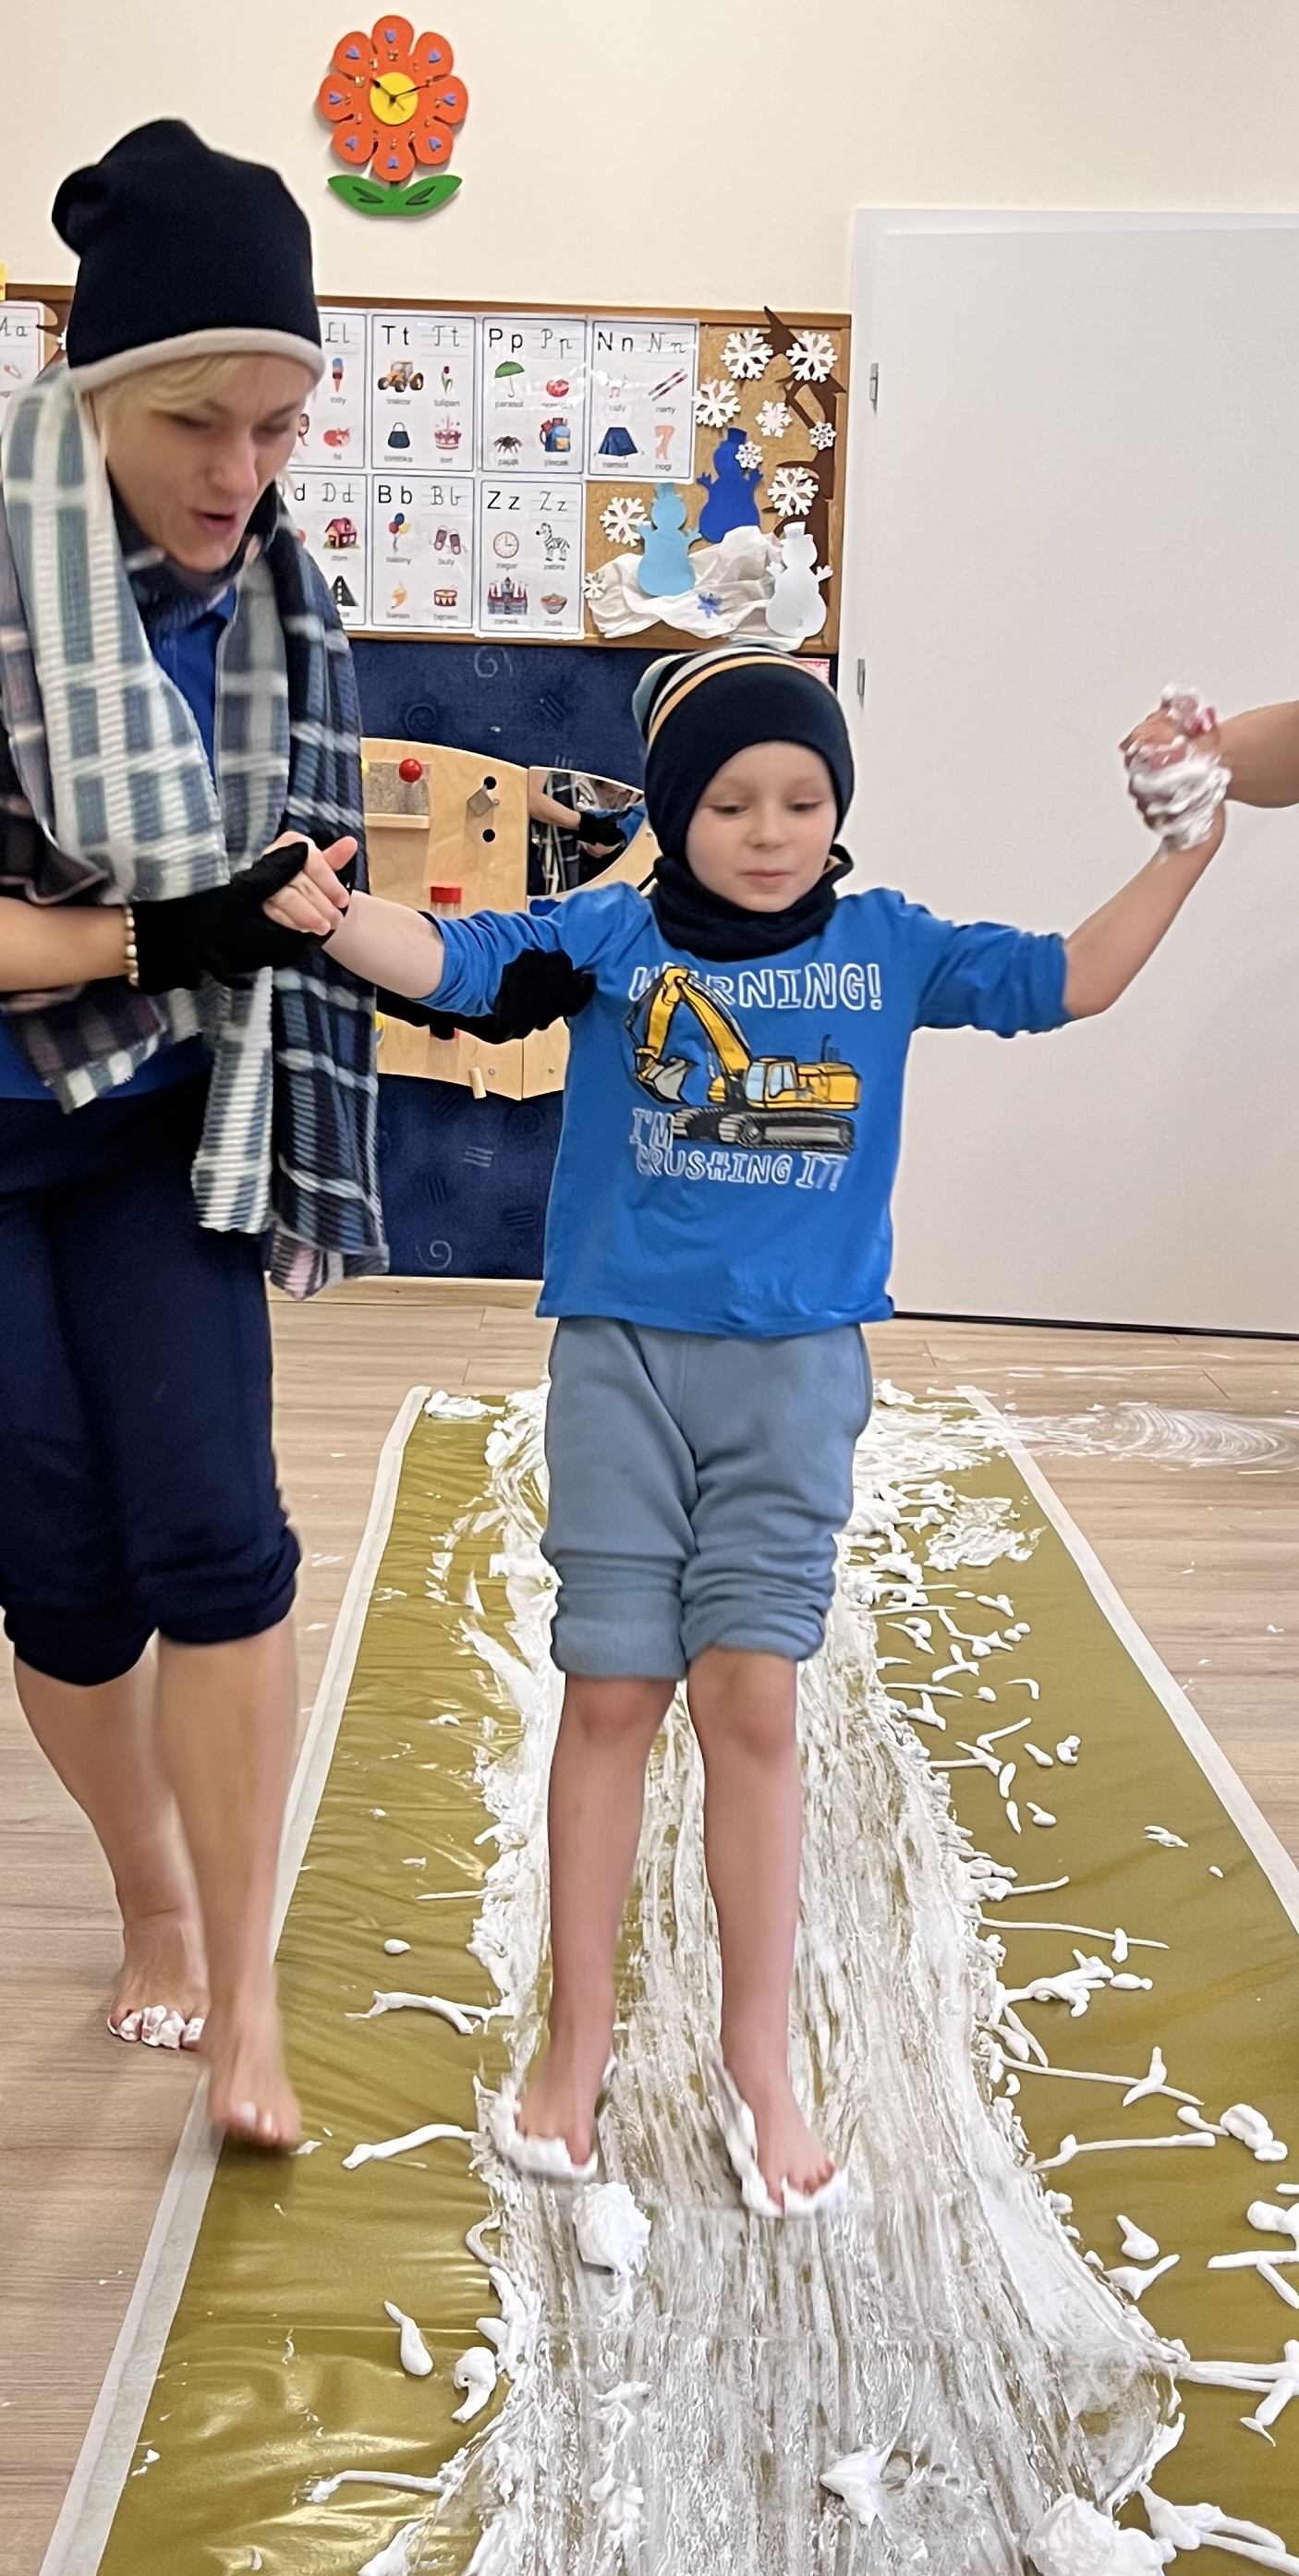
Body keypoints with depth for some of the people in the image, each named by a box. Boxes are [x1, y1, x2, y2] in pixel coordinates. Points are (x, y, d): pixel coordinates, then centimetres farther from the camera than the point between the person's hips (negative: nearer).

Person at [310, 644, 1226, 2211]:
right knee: (611, 1692, 5)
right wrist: (321, 908, -25)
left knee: (751, 1700, 1)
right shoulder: (609, 940, 0)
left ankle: (758, 2061, 20)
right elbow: (441, 961, -7)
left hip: (797, 1366, 1)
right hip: (621, 1356, 0)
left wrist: (1183, 851, -1)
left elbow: (1070, 980, 7)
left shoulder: (885, 947, 4)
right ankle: (578, 2039, 24)